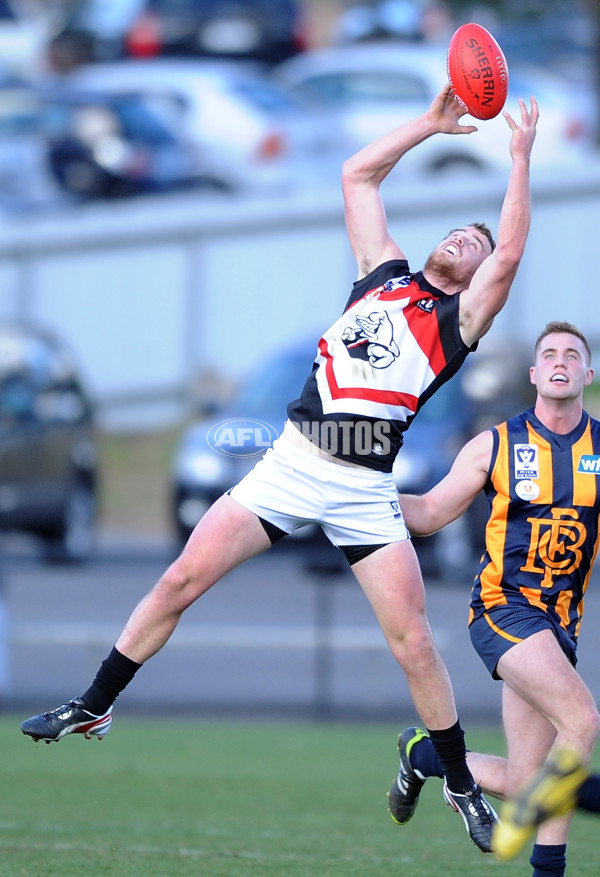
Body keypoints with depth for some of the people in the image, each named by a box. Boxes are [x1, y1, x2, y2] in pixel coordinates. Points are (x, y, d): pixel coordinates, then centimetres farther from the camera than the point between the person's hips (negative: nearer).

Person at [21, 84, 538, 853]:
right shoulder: (384, 274, 18)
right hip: (292, 463, 3)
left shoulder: (459, 319, 5)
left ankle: (462, 784, 5)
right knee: (183, 578, -5)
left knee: (412, 640, -8)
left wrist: (521, 159, -8)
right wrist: (432, 124, 19)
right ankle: (94, 706, 6)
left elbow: (510, 255, -11)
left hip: (364, 490, -3)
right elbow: (358, 175, 21)